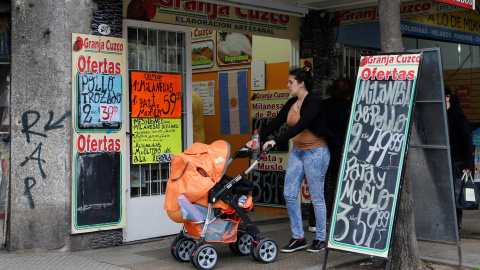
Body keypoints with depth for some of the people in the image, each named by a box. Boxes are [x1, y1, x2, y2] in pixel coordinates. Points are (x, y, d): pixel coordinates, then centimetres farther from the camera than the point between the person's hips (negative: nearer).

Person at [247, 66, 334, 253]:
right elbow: (276, 122, 6)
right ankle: (298, 238, 13)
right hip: (297, 152, 8)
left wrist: (275, 141, -36)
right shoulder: (292, 103, 8)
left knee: (316, 197, 1)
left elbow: (300, 126, -29)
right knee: (289, 194, 3)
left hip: (315, 152, -8)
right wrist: (258, 139, -5)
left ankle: (320, 239, 16)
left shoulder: (314, 102, -16)